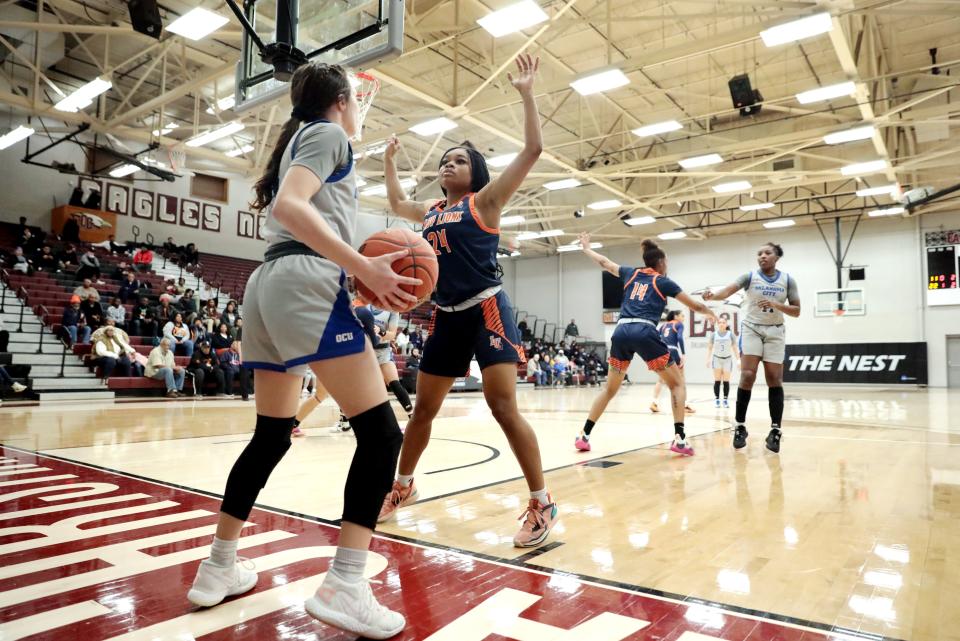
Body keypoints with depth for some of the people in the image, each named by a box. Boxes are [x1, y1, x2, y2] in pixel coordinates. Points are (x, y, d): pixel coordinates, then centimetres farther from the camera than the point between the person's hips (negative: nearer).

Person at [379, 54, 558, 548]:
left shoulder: (485, 200, 0)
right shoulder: (430, 211, 18)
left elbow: (532, 150, -7)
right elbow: (396, 202, 39)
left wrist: (526, 94, -5)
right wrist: (389, 160, 38)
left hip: (487, 312, -6)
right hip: (447, 319, 7)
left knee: (503, 407, -13)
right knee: (422, 410, 13)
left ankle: (541, 504, -2)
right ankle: (402, 486, 32)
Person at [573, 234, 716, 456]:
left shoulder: (631, 274, 22)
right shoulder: (663, 282, 13)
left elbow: (604, 262, 37)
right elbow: (695, 306, 21)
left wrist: (586, 248, 55)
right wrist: (710, 313, 42)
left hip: (621, 332, 4)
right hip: (645, 332, -4)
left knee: (610, 389, 17)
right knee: (677, 383, 11)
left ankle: (584, 436, 12)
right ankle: (679, 439, -2)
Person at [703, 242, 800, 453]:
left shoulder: (787, 280, 0)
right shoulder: (750, 277, -5)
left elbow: (796, 311, -2)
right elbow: (727, 291, -23)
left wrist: (776, 305, -21)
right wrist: (713, 294, -45)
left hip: (775, 332, 2)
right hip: (751, 329, -1)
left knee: (774, 380, -2)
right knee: (747, 376, -13)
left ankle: (776, 430, 5)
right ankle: (739, 426, -4)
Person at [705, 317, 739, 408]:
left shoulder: (731, 334, -4)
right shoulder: (713, 334, -3)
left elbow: (734, 348, 0)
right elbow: (709, 347, 2)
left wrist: (738, 360, -4)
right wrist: (708, 359, -5)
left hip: (727, 359, 0)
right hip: (717, 358, 0)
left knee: (726, 381, 1)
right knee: (717, 380, -3)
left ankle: (726, 400, 8)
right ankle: (716, 399, 1)